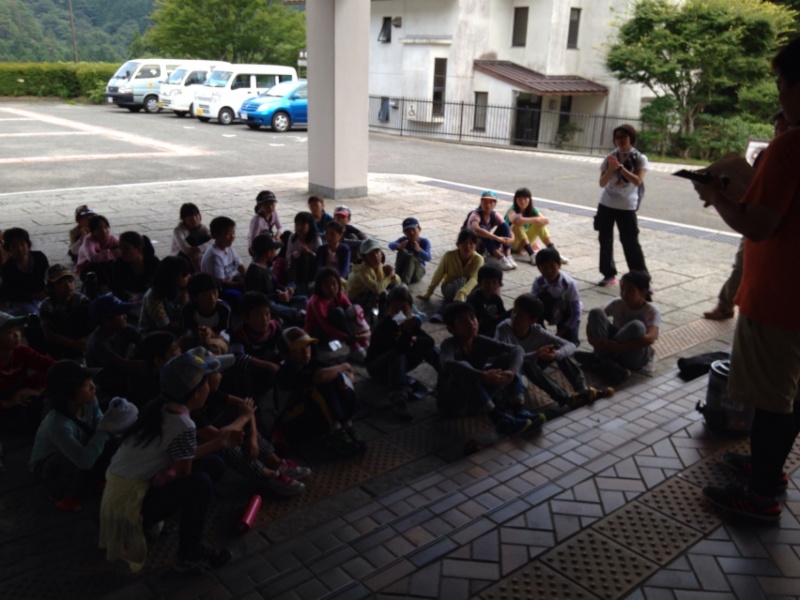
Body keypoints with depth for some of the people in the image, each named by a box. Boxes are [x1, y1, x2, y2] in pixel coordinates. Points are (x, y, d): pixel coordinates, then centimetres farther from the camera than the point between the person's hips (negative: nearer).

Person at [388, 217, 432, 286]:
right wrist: (398, 246, -50)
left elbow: (428, 258, -23)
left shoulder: (424, 242, -8)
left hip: (417, 271, -1)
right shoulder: (403, 240, -6)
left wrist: (419, 250, -42)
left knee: (411, 257, -30)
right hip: (402, 270, 1)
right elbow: (391, 245, -26)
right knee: (402, 251, -24)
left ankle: (403, 283, -45)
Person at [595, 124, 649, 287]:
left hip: (627, 207, -3)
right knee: (605, 240, 6)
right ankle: (609, 274, 16)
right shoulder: (610, 157, 2)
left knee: (631, 244, -4)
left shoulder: (640, 159, -4)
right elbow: (602, 183, -3)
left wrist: (620, 167, -22)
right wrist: (611, 169, -19)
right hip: (606, 204, 3)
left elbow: (637, 181, -18)